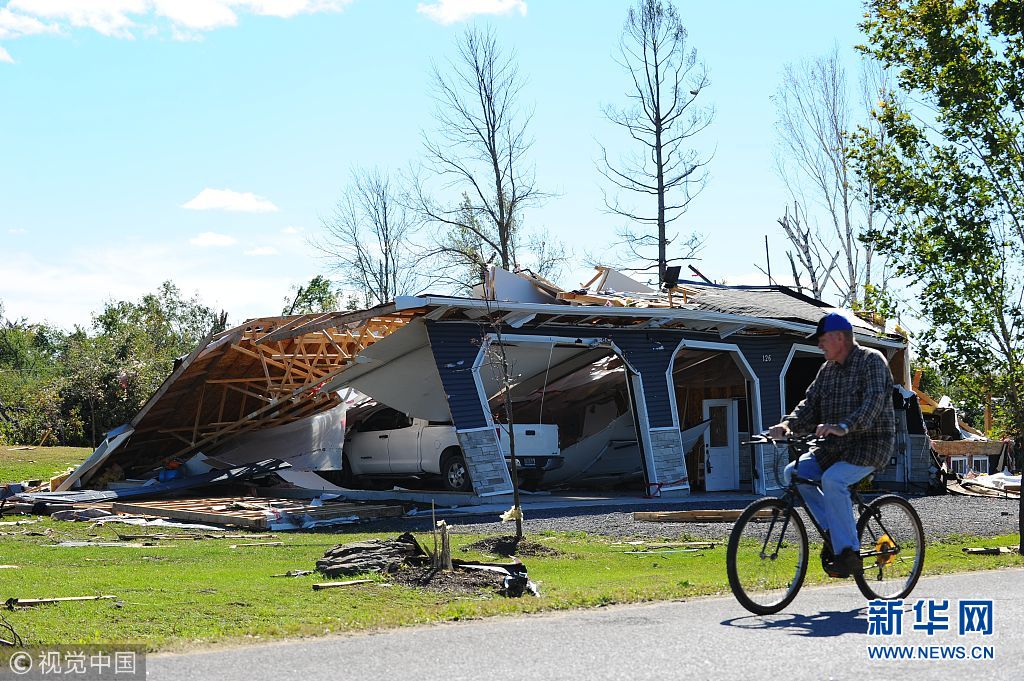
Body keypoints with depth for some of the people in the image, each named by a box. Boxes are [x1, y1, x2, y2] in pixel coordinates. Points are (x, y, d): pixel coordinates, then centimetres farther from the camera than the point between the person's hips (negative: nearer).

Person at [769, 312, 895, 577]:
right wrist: (789, 424, -13)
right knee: (794, 472, -8)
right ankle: (832, 531, -1)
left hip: (870, 443, -8)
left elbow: (874, 401, -26)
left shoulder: (871, 361, -10)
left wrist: (844, 426, -42)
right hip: (836, 446, 8)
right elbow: (811, 403, 8)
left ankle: (848, 553, -23)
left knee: (833, 480, -31)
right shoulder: (828, 369, 14)